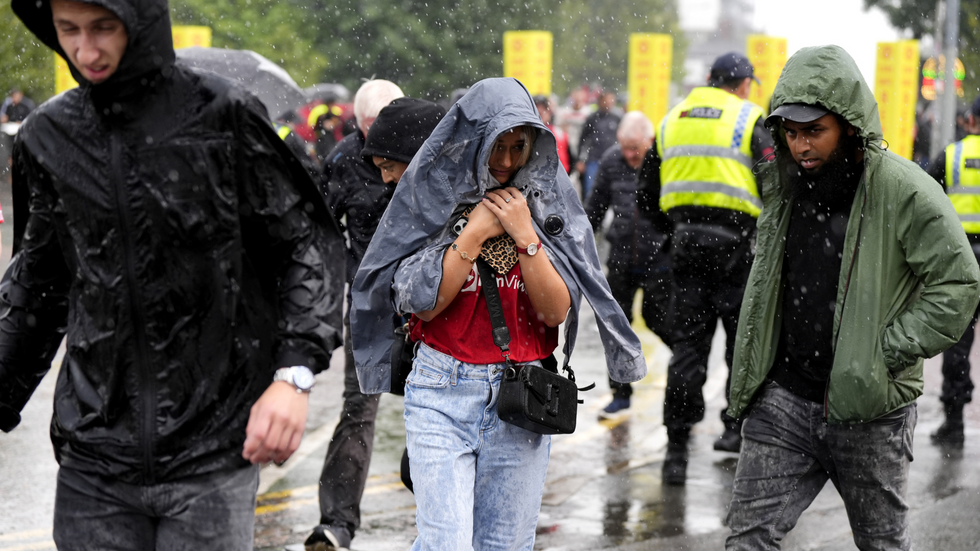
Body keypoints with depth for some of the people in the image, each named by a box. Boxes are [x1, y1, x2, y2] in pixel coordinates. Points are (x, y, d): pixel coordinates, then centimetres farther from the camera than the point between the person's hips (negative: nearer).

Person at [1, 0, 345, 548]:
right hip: (93, 456, 4)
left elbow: (311, 242, -2)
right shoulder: (47, 136, 5)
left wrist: (294, 374, -14)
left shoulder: (222, 114, -6)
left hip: (214, 449, -3)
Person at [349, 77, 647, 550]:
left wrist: (525, 236, -13)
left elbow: (557, 311, -3)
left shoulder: (545, 204, 4)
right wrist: (476, 233, -12)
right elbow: (423, 302, -8)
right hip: (443, 392, -2)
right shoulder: (432, 196, -1)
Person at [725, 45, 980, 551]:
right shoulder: (783, 186, 7)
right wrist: (756, 369, 11)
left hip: (869, 412, -4)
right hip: (783, 399, 4)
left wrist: (879, 358, -16)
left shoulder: (904, 191, -12)